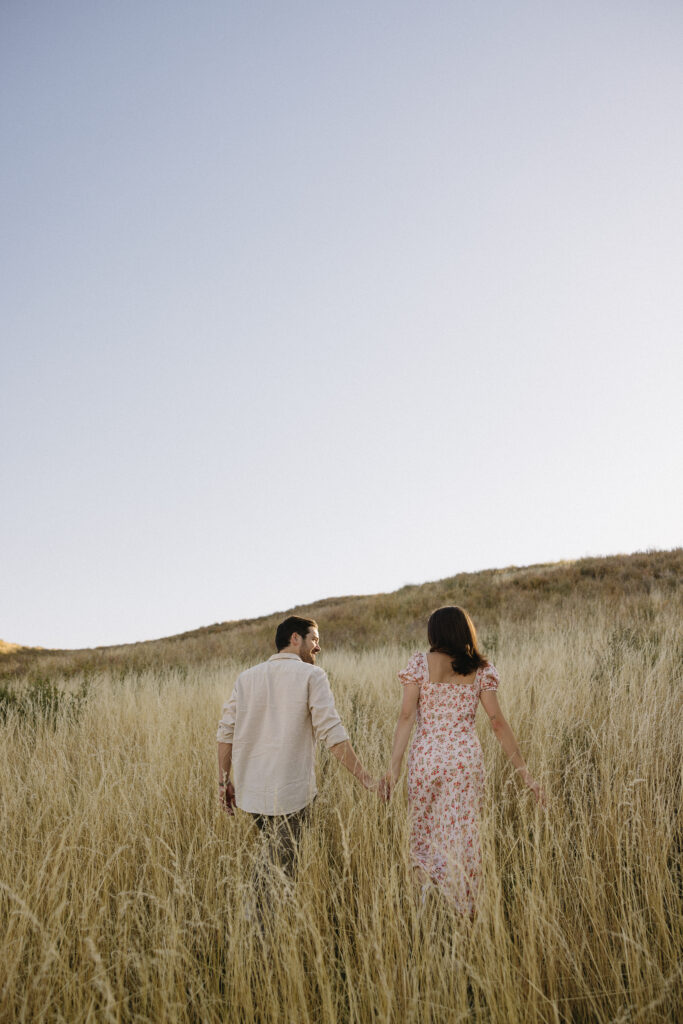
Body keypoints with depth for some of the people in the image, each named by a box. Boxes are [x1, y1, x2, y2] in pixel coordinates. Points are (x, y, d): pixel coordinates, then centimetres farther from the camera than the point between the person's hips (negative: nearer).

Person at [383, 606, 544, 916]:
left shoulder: (420, 664, -1)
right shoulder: (480, 669, 3)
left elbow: (406, 716, -8)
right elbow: (497, 722, 0)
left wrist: (394, 766, -8)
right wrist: (524, 772, 3)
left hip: (425, 757, -1)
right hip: (466, 758, 1)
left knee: (424, 832, 14)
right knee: (462, 838, 9)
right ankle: (463, 915, 14)